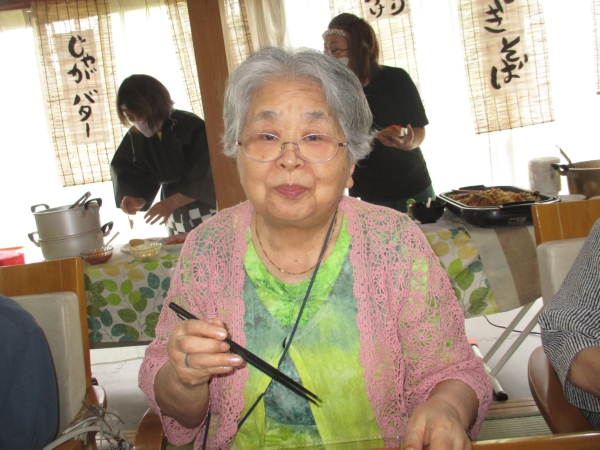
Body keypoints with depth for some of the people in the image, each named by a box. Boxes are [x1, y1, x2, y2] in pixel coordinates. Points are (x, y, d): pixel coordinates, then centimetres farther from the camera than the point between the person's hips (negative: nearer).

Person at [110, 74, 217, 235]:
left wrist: (171, 202, -24)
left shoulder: (193, 128, -16)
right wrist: (138, 200, -14)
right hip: (175, 216, 5)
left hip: (207, 210, -5)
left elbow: (204, 178, -17)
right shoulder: (135, 138, 1)